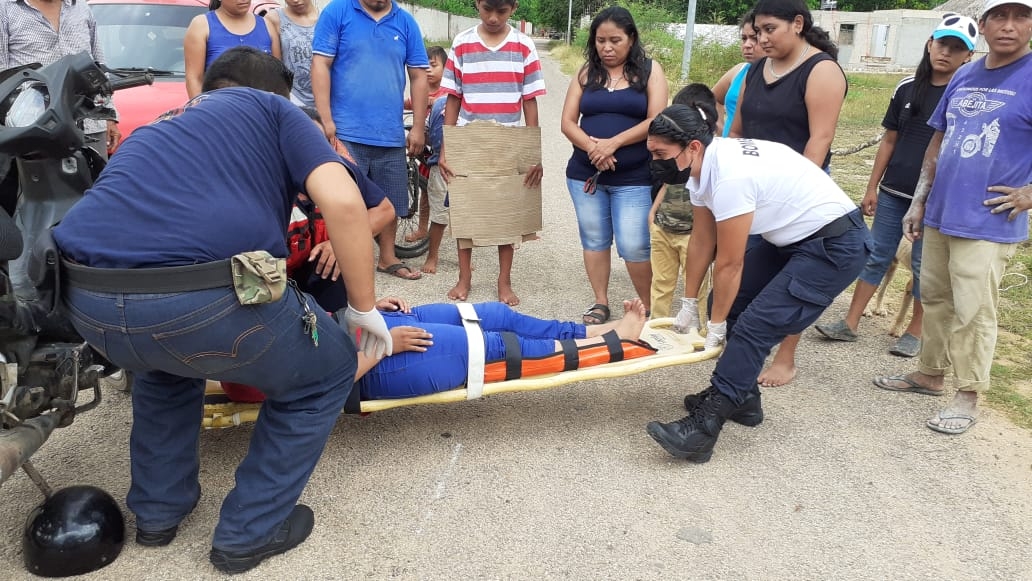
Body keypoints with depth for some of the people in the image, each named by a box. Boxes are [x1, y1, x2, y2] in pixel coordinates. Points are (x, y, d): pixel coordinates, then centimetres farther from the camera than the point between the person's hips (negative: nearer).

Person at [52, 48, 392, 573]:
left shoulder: (155, 129, 35)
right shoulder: (273, 110, 18)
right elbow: (342, 202, 0)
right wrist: (363, 308, 11)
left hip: (88, 303, 7)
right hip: (204, 298, -6)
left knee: (168, 361, 40)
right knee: (326, 373, 20)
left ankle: (157, 510, 43)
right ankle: (248, 533, 25)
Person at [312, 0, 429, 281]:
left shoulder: (406, 23, 8)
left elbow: (419, 76, 9)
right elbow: (321, 65, -5)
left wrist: (418, 127, 5)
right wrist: (325, 120, -13)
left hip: (391, 134, 4)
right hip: (346, 132, -4)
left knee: (389, 202, 14)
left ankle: (388, 258, 31)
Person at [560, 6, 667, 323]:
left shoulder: (650, 70, 2)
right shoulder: (586, 73, 8)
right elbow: (568, 122, 2)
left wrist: (613, 143, -18)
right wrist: (592, 147, -17)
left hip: (634, 178, -3)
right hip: (585, 174, 3)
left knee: (634, 246, -6)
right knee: (594, 239, 9)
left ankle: (649, 308, 11)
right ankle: (600, 303, 23)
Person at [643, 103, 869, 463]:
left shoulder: (730, 176, -31)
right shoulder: (703, 166, -3)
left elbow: (729, 265, -21)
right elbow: (701, 241, 6)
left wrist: (716, 326, -9)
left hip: (835, 244, -9)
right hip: (789, 239, 9)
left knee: (754, 326, -15)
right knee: (728, 304, 8)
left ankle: (703, 428, -11)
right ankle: (741, 397, 23)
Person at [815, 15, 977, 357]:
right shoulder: (907, 88, 5)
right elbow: (889, 141, 9)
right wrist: (872, 187, 7)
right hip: (893, 192, 4)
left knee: (924, 266, 6)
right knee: (876, 256, 8)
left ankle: (915, 332, 20)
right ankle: (850, 324, 15)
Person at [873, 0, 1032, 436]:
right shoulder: (963, 77, 10)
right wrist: (919, 202, 14)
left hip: (987, 223, -6)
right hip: (939, 215, 6)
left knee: (972, 312, -2)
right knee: (934, 298, 16)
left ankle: (967, 396, 11)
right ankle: (929, 374, 31)